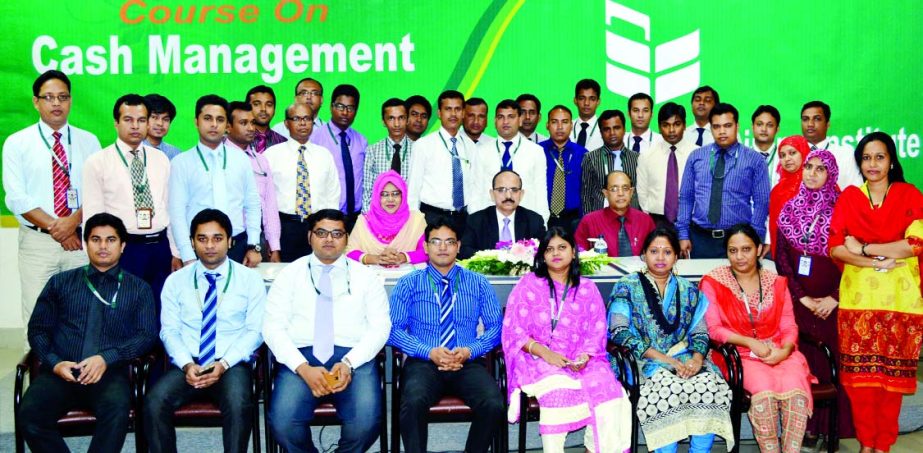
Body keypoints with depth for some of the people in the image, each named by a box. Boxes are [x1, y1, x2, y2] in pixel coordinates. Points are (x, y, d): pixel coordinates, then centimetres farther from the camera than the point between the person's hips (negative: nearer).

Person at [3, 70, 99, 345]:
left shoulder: (88, 142, 8)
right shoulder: (17, 144, 3)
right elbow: (17, 198, -4)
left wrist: (74, 220, -14)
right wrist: (55, 228, -11)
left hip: (81, 240, 1)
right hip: (37, 242, -1)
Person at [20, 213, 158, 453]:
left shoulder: (139, 289, 15)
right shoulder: (60, 283, 19)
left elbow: (147, 334, 4)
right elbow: (38, 329, 15)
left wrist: (107, 358, -12)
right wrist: (54, 363, -4)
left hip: (110, 372, -2)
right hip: (60, 372, 2)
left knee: (117, 410, -35)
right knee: (30, 415, -28)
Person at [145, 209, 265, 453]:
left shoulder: (250, 279, 5)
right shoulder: (176, 281, 11)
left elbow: (255, 331, -1)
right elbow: (169, 330, 5)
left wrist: (224, 364, -14)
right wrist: (186, 364, -13)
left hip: (232, 364, -2)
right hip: (187, 364, 2)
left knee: (238, 405, -33)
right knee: (154, 402, -27)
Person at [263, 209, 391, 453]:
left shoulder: (365, 276, 11)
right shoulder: (289, 275, 10)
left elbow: (380, 327, 4)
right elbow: (272, 327, 1)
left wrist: (348, 363, -13)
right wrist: (303, 368, -14)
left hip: (354, 358, 0)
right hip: (301, 357, 0)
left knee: (366, 422, -27)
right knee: (282, 422, -27)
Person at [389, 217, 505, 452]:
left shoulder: (479, 283, 13)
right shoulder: (408, 284, 9)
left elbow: (496, 327, 7)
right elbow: (394, 329, 1)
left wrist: (469, 351, -12)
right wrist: (429, 352, -14)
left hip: (468, 364, 1)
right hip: (423, 363, -1)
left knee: (494, 404, -29)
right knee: (414, 402, -35)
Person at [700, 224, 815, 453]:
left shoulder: (777, 282, 13)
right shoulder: (713, 282, 1)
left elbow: (789, 326, 8)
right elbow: (714, 329, -4)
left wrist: (784, 350, -12)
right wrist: (750, 343, -14)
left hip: (780, 353, 3)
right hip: (742, 355, -3)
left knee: (795, 388, -29)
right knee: (764, 390, -32)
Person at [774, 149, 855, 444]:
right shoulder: (789, 209, 7)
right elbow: (781, 260, 5)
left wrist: (834, 298, -11)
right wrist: (802, 298, -4)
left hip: (832, 303, -2)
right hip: (798, 303, 2)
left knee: (832, 362, 0)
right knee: (803, 363, 1)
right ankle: (807, 427, 8)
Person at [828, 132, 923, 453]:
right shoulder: (849, 197, 9)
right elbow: (835, 247, 0)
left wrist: (864, 248, -7)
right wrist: (878, 261, -12)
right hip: (858, 296, 1)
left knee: (891, 373, 0)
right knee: (860, 373, -1)